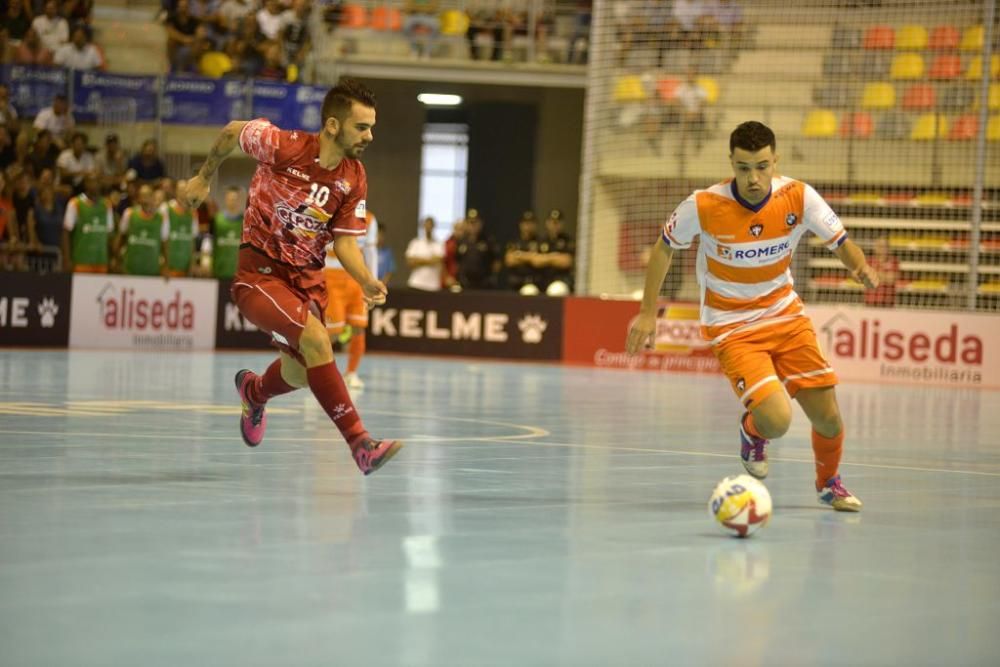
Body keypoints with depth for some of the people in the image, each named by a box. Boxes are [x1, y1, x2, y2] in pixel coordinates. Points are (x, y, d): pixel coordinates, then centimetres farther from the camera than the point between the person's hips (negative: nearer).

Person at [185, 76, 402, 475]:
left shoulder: (354, 179, -4)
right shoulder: (283, 146, -19)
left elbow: (345, 241, 0)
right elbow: (232, 133, -1)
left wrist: (366, 282, -18)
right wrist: (204, 178, 11)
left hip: (308, 278, 6)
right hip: (261, 273, -6)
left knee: (301, 374, 18)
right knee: (316, 337, -29)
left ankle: (254, 391, 55)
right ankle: (361, 444, -32)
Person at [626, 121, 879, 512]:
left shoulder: (798, 197, -15)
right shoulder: (703, 206, -20)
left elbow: (841, 244, -5)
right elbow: (664, 248, -2)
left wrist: (861, 268, -28)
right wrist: (648, 312, -1)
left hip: (786, 316, 3)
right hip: (732, 328, -3)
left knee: (828, 418, 3)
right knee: (776, 421, -22)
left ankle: (828, 483, 37)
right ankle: (751, 430, 18)